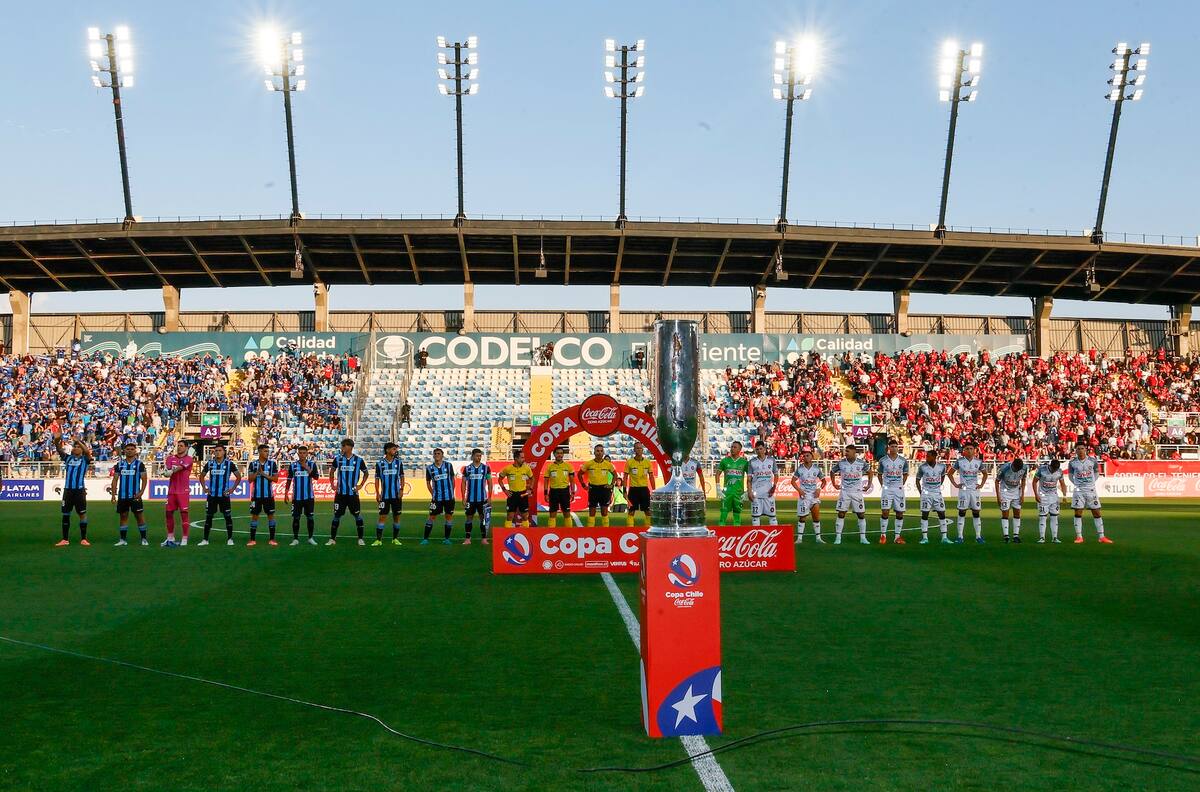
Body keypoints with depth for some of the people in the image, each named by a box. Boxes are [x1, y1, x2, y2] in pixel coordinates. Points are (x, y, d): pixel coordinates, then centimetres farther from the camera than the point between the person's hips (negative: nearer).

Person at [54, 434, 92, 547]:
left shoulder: (85, 459, 3)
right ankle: (65, 539, 14)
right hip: (68, 490, 4)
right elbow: (59, 449, 2)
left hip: (80, 490, -4)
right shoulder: (68, 458, 13)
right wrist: (57, 440, -17)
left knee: (82, 514, 0)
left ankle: (83, 539, 7)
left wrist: (78, 441, -20)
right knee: (65, 514, 6)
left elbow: (88, 451, -18)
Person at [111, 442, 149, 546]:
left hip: (135, 496, -3)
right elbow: (115, 479, 10)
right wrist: (113, 494, 1)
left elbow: (144, 479, -2)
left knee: (139, 516, -3)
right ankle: (122, 540, 13)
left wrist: (140, 492, -13)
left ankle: (144, 539, 4)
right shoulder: (119, 464, 9)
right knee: (123, 517, 8)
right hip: (122, 496, 3)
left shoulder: (139, 464, 0)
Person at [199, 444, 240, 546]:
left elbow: (238, 477, 3)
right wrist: (204, 488, 6)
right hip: (211, 495, 2)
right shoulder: (210, 463, 4)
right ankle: (205, 539, 12)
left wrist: (232, 489, -4)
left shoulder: (229, 464, -3)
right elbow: (202, 476, 17)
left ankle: (230, 539, 9)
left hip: (224, 495, -2)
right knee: (208, 517, 5)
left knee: (228, 516, 0)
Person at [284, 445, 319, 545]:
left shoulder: (312, 464, 1)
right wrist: (286, 494, 4)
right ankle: (295, 539, 9)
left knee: (310, 517, 4)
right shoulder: (292, 465, 3)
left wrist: (307, 468, -18)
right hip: (296, 497, 1)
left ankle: (310, 538, 14)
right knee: (296, 518, 2)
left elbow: (316, 477, -11)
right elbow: (289, 480, 8)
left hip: (309, 496, 0)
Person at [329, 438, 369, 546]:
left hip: (353, 493, -1)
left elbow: (365, 473, 10)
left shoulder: (358, 460, -2)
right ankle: (332, 539, 10)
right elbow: (332, 471, 17)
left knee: (357, 516, 2)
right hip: (340, 493, 1)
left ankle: (360, 539, 11)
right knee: (336, 516, 3)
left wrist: (361, 485, 1)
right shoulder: (338, 458, 2)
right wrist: (332, 484, 8)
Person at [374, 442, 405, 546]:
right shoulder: (379, 463, 0)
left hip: (397, 495, 2)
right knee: (382, 516, -4)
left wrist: (401, 489, -4)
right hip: (384, 495, -2)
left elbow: (402, 477, 8)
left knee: (396, 516, 6)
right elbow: (377, 479, 4)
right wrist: (377, 493, -3)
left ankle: (395, 538, 17)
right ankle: (378, 540, 0)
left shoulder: (399, 463, 4)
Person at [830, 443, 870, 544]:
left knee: (861, 515, 2)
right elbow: (832, 472, 13)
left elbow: (869, 471, 15)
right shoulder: (841, 463, -4)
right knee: (841, 514, -3)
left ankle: (863, 538, 12)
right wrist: (834, 484, 7)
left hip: (857, 492, 0)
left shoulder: (861, 463, -5)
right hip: (844, 492, 0)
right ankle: (838, 537, 2)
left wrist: (869, 484, 11)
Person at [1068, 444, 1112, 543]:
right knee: (1078, 514, -1)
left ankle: (1101, 537, 8)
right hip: (1078, 491, -1)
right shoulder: (1072, 463, -3)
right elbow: (1070, 475, 11)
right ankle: (1079, 537, 5)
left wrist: (1092, 482, 6)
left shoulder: (1093, 461, -2)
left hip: (1091, 490, 1)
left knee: (1097, 513, 3)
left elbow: (1097, 473, 13)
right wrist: (1076, 484, 3)